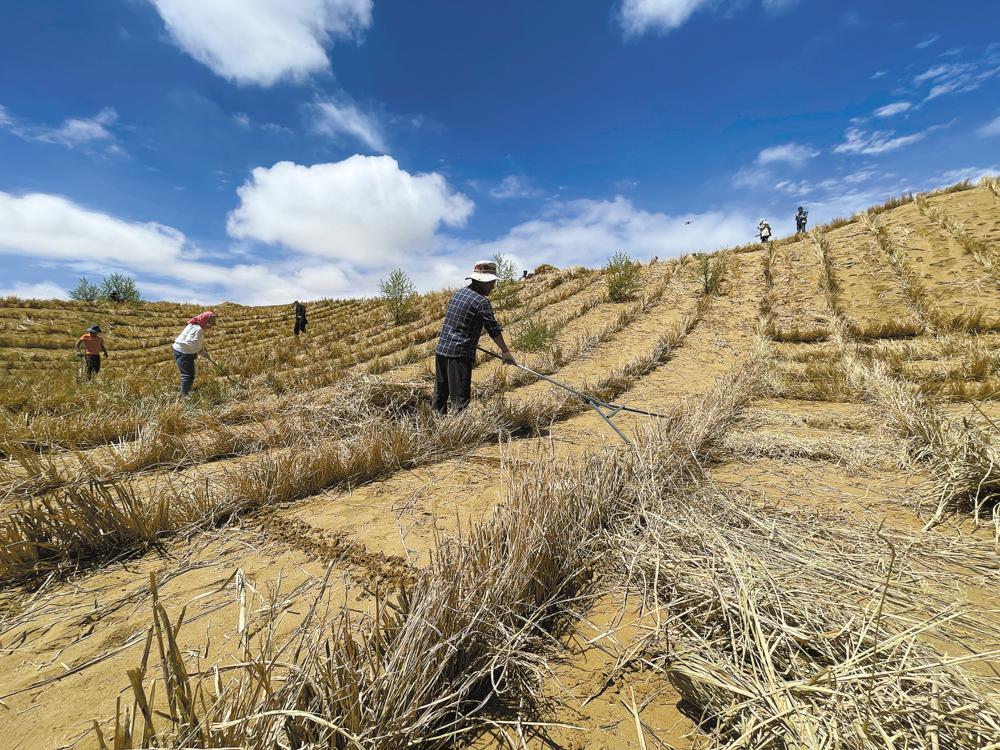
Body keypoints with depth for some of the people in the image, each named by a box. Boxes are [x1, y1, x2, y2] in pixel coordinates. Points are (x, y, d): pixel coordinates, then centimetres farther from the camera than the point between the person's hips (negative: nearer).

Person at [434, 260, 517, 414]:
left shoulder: (458, 293, 12)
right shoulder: (481, 301, -12)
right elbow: (493, 329, -11)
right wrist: (505, 351, -1)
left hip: (441, 349, 8)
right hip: (460, 353, -8)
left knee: (441, 391, 17)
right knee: (461, 397, -2)